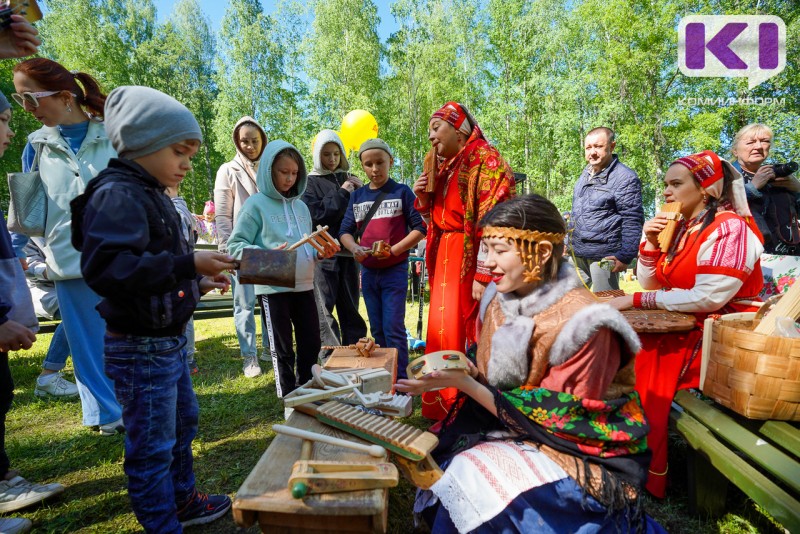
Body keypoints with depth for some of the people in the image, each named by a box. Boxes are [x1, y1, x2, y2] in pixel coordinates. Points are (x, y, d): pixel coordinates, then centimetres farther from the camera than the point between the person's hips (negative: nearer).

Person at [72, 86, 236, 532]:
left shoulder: (152, 195, 12)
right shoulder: (117, 194, -18)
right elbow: (106, 267, -33)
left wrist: (198, 282, 9)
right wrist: (189, 264, -33)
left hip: (169, 340, 10)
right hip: (140, 348, -10)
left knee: (183, 422, 23)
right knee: (153, 445, 5)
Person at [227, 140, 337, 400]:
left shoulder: (301, 206, 12)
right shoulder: (256, 204, -5)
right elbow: (235, 245, -9)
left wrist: (320, 253, -1)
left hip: (304, 286, 6)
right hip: (273, 288, -5)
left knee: (312, 345, 13)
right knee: (282, 350, 6)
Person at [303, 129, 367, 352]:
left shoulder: (349, 180, 15)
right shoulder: (311, 182, 4)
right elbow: (314, 215, -10)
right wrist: (341, 194, -8)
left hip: (348, 250, 4)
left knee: (350, 306, 10)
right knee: (324, 307, -4)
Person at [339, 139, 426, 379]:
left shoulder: (401, 192, -3)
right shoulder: (357, 196, 8)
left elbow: (420, 227, -8)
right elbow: (345, 231, 7)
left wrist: (393, 250, -18)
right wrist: (354, 248, -14)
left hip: (395, 270, -5)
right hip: (368, 271, 5)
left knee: (393, 328, -5)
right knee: (377, 329, 13)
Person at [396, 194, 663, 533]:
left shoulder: (581, 323, -24)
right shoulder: (499, 299, -4)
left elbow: (553, 418, -21)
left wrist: (464, 383, -27)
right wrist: (467, 372, -17)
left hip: (583, 452, -6)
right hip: (516, 430, 6)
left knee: (475, 477, -22)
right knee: (445, 461, -13)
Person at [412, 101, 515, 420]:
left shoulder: (484, 159, -7)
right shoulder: (444, 167, 18)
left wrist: (483, 276, -21)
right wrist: (423, 200, 4)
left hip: (472, 260, -8)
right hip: (445, 260, 8)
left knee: (469, 333, -3)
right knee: (443, 332, 11)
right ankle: (444, 408, 26)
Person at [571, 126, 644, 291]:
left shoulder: (624, 178, -11)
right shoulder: (585, 175, 13)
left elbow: (633, 221, -14)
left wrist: (625, 256, -17)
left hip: (603, 256, -7)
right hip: (578, 253, 8)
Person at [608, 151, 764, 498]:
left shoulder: (730, 228, -15)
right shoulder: (680, 228, 9)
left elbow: (708, 298, -24)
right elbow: (651, 284, 10)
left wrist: (636, 300, -21)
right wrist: (651, 244, -6)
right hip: (678, 326, 7)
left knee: (632, 361, -19)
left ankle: (646, 478, -1)